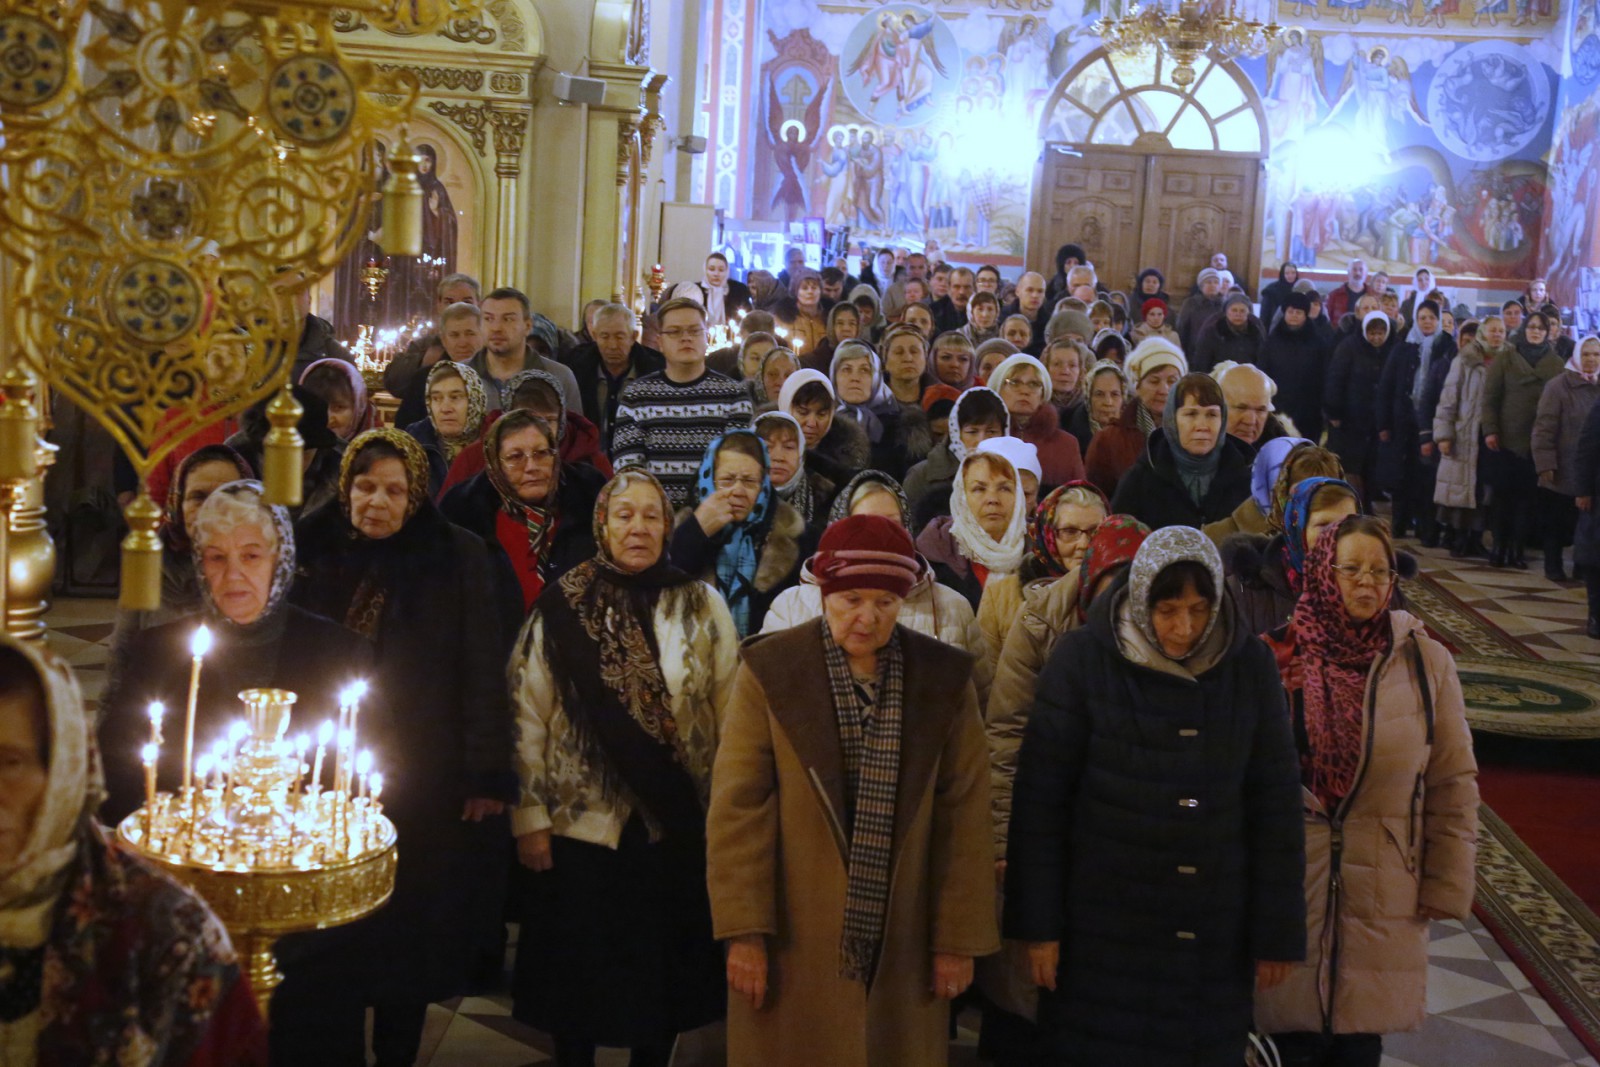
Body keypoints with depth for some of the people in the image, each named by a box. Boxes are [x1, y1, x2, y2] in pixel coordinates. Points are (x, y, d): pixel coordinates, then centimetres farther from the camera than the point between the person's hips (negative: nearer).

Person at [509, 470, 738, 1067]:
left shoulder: (702, 607, 0)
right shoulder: (562, 608, -2)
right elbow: (527, 719, -2)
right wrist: (530, 818, -6)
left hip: (677, 829, 1)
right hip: (582, 823, -1)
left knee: (665, 972, 11)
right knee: (581, 974, 10)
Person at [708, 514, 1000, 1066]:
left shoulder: (945, 679, 1)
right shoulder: (769, 670, -5)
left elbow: (963, 817, 3)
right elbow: (738, 809, -6)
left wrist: (959, 938, 2)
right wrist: (744, 932, -10)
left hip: (903, 951, 2)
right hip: (794, 944, -2)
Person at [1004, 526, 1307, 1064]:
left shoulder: (1250, 666, -1)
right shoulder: (1083, 658, -8)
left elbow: (1275, 801, 3)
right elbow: (1040, 795, -6)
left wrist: (1278, 932, 3)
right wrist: (1038, 924, -6)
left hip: (1216, 937, 2)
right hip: (1105, 929, -2)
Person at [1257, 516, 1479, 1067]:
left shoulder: (1425, 662, 0)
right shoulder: (1278, 658, -4)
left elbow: (1453, 785, 4)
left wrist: (1445, 888, 3)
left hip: (1384, 895, 1)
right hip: (1288, 887, -1)